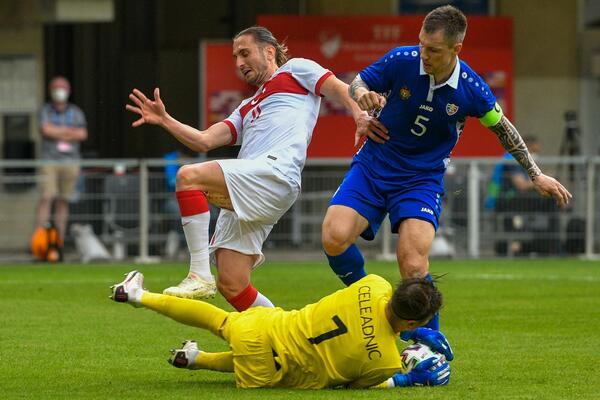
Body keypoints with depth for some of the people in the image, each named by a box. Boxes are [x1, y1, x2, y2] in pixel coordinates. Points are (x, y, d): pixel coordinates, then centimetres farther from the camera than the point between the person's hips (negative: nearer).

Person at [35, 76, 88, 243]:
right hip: (50, 161, -2)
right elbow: (46, 130, -11)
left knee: (63, 202, 2)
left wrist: (57, 133, -7)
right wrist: (70, 131, -5)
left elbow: (82, 135, -3)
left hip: (70, 161, 2)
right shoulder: (45, 110, 6)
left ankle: (59, 240, 4)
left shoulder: (76, 112, 11)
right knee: (46, 198, -14)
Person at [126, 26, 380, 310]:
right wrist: (164, 120, 15)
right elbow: (204, 141, 27)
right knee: (231, 286, -2)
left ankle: (200, 276, -30)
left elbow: (340, 90, 5)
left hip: (276, 171, -8)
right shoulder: (247, 108, 38)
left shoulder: (295, 69, 20)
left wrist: (360, 116, -15)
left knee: (189, 176, -28)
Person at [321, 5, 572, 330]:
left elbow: (502, 128, 6)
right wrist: (362, 93, -23)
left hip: (422, 178, -1)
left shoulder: (471, 90, -13)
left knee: (412, 262, -21)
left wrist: (536, 175, 12)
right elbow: (358, 82, 2)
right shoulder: (401, 60, -14)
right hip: (372, 165, 1)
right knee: (335, 238, -20)